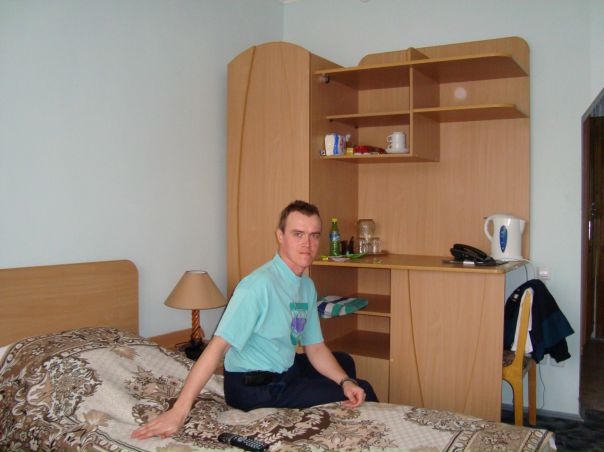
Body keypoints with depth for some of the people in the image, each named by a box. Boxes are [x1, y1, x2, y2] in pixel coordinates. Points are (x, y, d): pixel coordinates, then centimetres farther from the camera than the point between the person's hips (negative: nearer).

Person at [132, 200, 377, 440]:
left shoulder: (307, 286, 1)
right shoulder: (259, 284, -27)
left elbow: (314, 347, 5)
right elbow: (218, 346, -34)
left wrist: (345, 381, -12)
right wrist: (178, 411, -38)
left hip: (287, 370, 9)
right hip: (255, 388, -9)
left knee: (344, 362, 27)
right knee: (365, 392, -4)